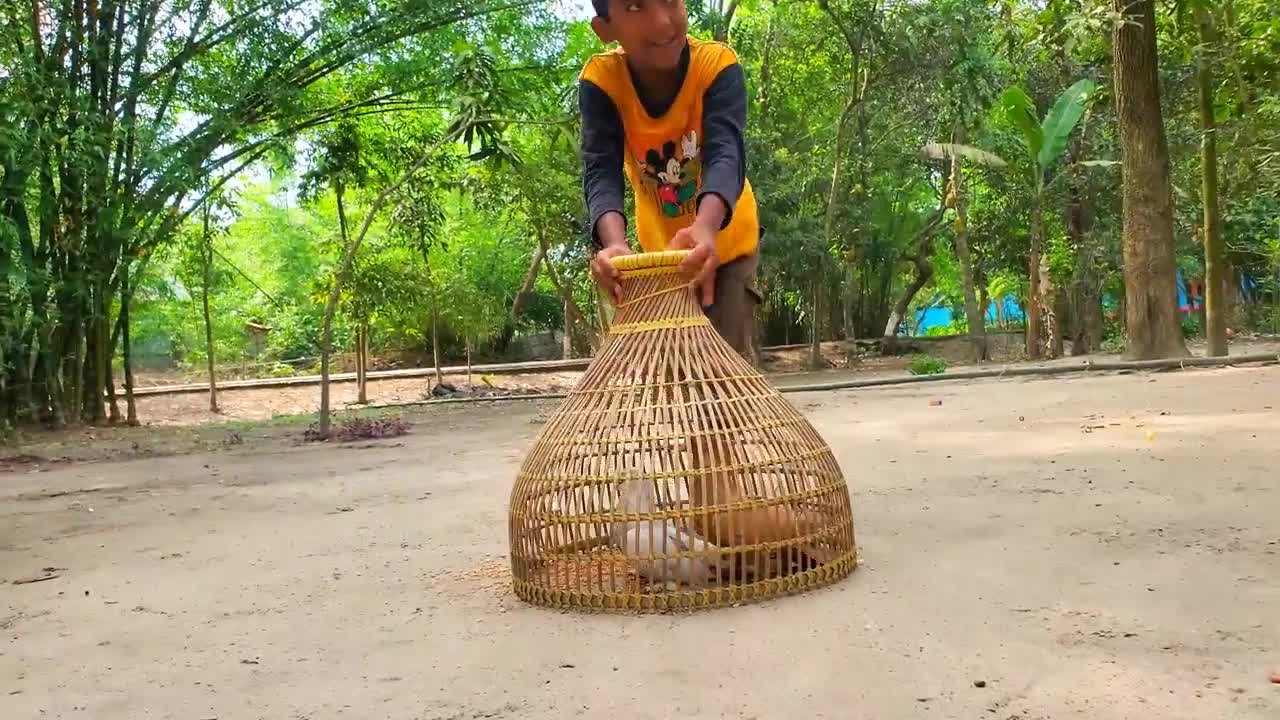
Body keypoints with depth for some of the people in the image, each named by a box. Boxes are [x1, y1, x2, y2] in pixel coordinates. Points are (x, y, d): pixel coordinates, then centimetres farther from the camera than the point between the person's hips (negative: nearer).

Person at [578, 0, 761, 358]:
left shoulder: (718, 66, -27)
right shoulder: (600, 81, -23)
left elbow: (725, 153, -41)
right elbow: (601, 171, -34)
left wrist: (706, 227, -63)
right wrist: (614, 242, -55)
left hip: (726, 243, -2)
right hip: (660, 250, 2)